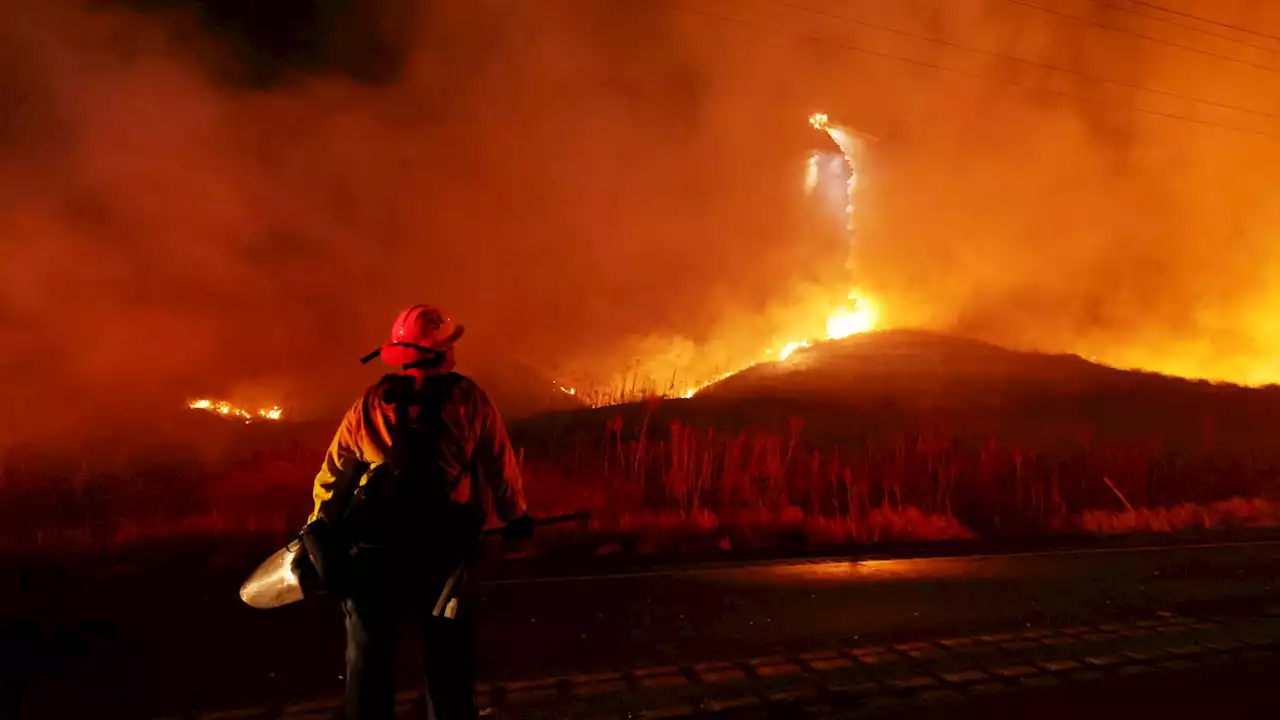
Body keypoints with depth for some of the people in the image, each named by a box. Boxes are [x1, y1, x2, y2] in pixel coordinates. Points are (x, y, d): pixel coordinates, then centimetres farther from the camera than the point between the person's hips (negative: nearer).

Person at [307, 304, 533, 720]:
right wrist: (514, 515, 16)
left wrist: (320, 527, 20)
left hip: (375, 548, 2)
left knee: (369, 654, 16)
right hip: (442, 545, -1)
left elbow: (334, 473, 7)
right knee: (449, 654, 15)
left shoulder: (368, 405, 4)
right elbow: (500, 461, 2)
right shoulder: (469, 398, -3)